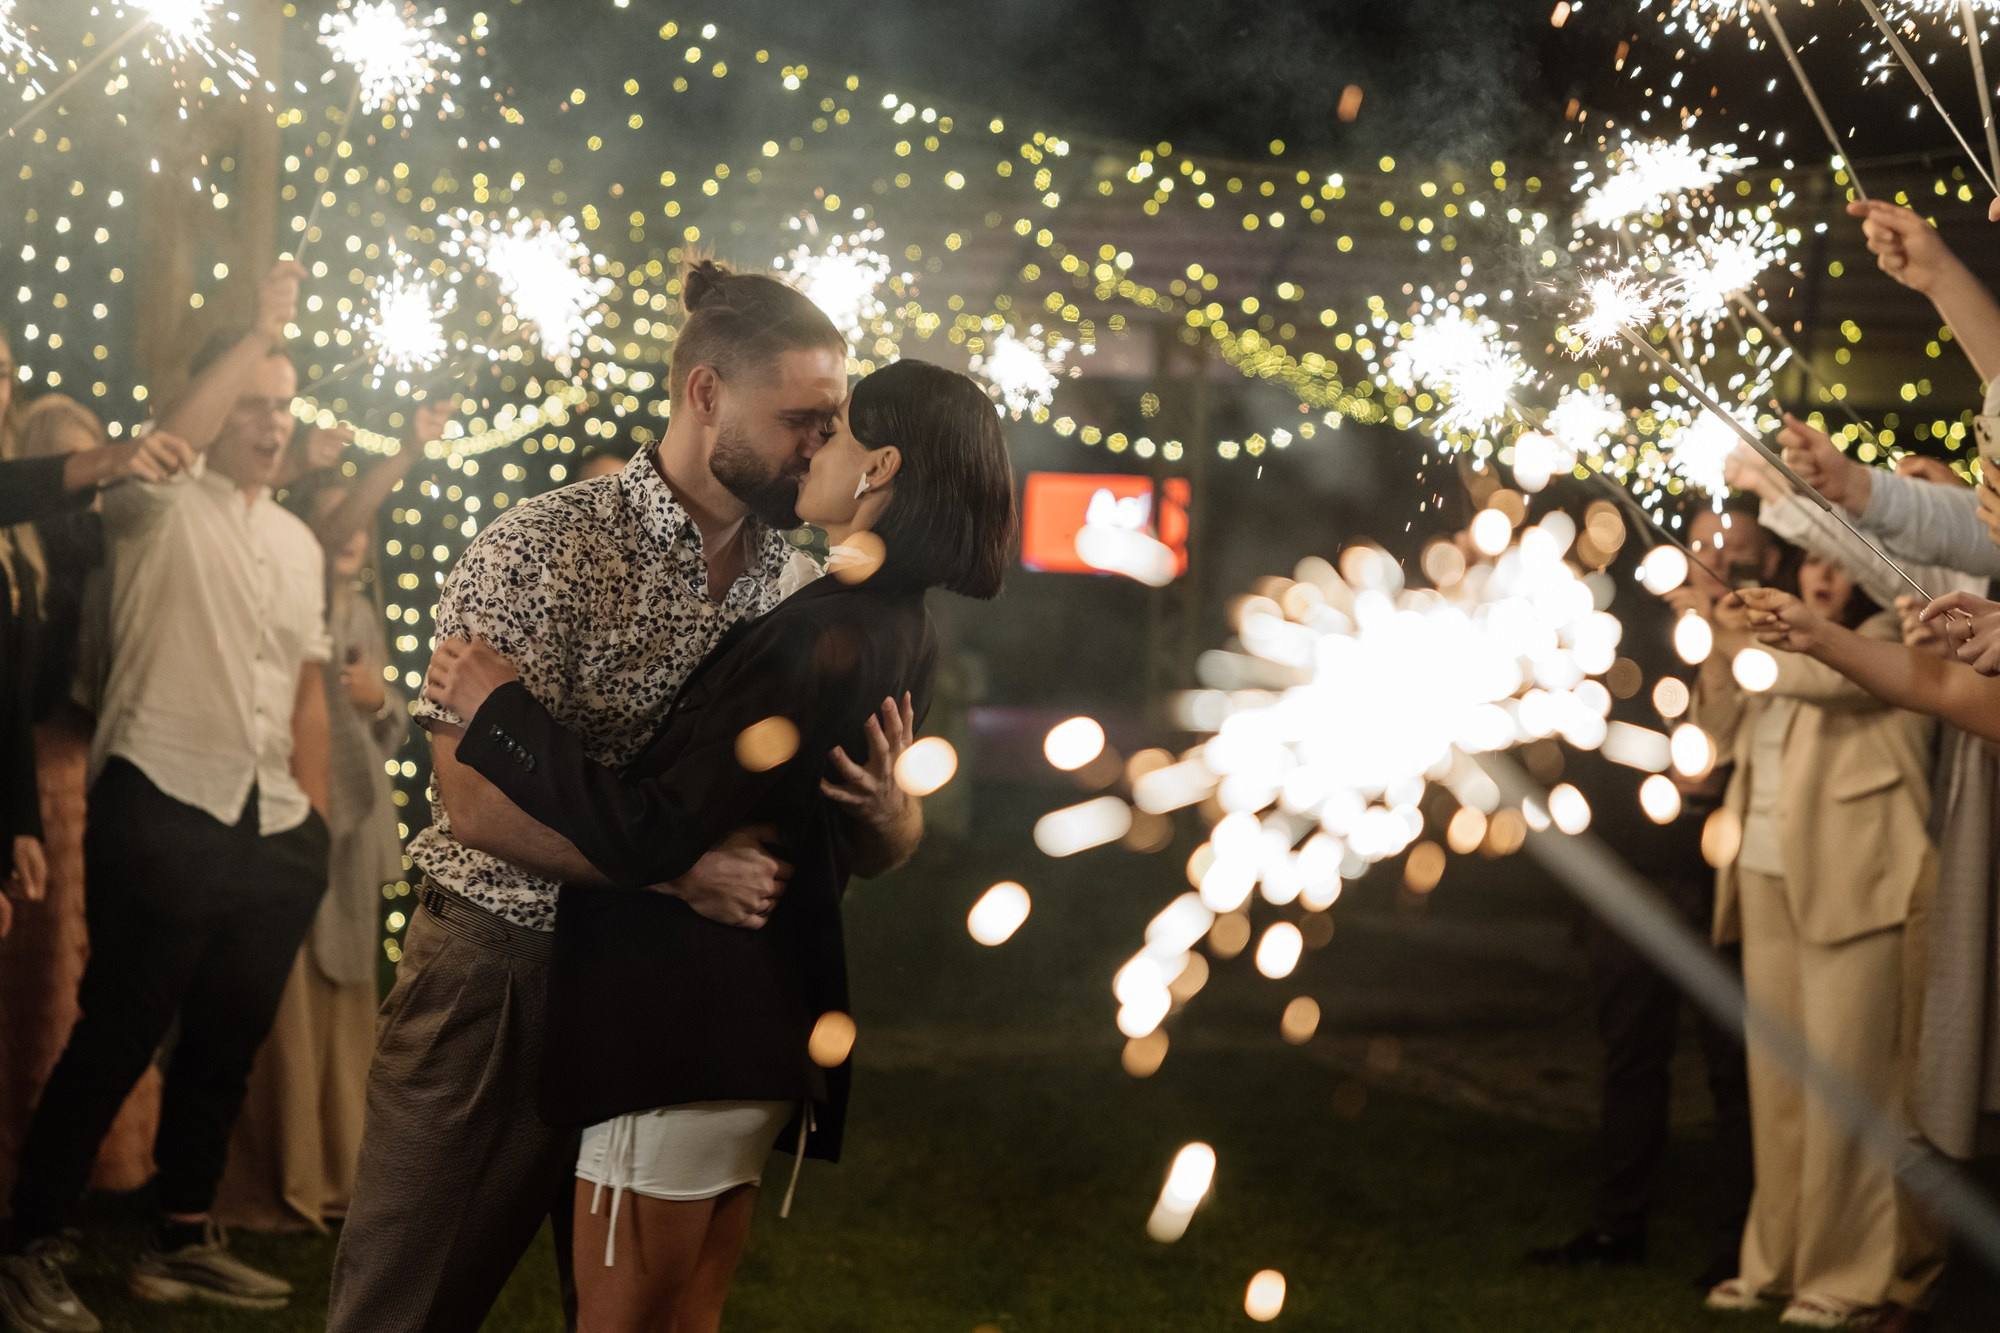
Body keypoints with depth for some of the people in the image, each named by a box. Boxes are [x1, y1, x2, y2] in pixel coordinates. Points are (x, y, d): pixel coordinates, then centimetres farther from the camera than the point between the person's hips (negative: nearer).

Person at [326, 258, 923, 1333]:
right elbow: (477, 798, -19)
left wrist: (883, 810, -18)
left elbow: (888, 847, 7)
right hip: (501, 973, -4)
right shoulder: (543, 550, -11)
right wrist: (676, 866, -30)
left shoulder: (805, 594, 5)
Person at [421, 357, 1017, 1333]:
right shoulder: (898, 634, 8)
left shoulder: (823, 639, -22)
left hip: (683, 1026, -10)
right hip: (770, 1023, 10)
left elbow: (644, 840, -25)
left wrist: (498, 705, -16)